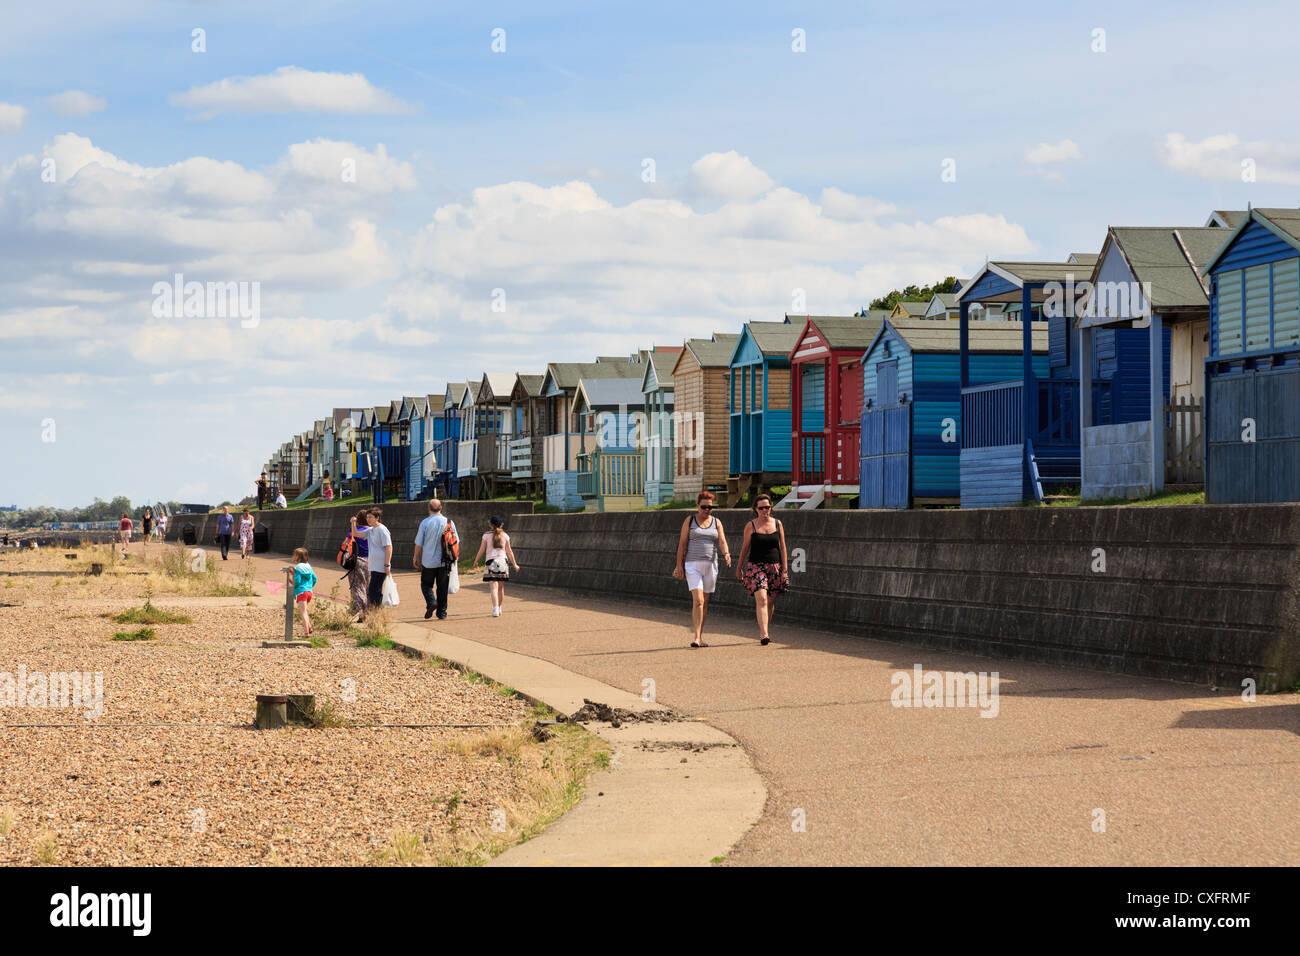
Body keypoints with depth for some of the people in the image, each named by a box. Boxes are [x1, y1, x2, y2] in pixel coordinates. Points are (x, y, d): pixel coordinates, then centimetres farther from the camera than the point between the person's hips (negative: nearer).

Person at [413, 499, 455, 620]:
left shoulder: (425, 523, -7)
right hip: (445, 562, 2)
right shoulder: (449, 522, 0)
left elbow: (419, 543, -3)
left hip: (429, 561, -2)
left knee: (426, 584, 12)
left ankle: (431, 601, -14)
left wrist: (416, 557, 10)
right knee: (442, 587, 10)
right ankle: (442, 613, 12)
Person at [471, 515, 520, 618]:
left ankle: (495, 610, -22)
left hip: (491, 562, -3)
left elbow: (481, 550, 0)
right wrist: (515, 564, 16)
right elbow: (509, 551, 6)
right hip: (502, 562, 3)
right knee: (501, 587, 16)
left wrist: (475, 562, 12)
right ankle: (499, 608, 28)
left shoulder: (486, 535, -4)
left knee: (493, 587, -9)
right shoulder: (505, 535, 3)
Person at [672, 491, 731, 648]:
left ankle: (701, 636, 18)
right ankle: (697, 638, -18)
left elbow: (722, 541, -3)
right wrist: (679, 565, -6)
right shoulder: (689, 521, 3)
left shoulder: (716, 522, 9)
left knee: (705, 602, 8)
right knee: (698, 601, -15)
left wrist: (726, 554, -24)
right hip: (693, 565, -3)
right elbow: (682, 544, 1)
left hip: (710, 565, 3)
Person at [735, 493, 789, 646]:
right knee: (761, 599, -16)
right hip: (756, 566, -3)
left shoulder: (777, 524, 6)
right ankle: (764, 634, -24)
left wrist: (785, 570, 2)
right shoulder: (751, 526, 1)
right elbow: (744, 548, 9)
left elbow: (782, 549, 7)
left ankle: (764, 630, 28)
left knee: (770, 602, 9)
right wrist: (739, 568, 12)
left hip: (774, 567, 3)